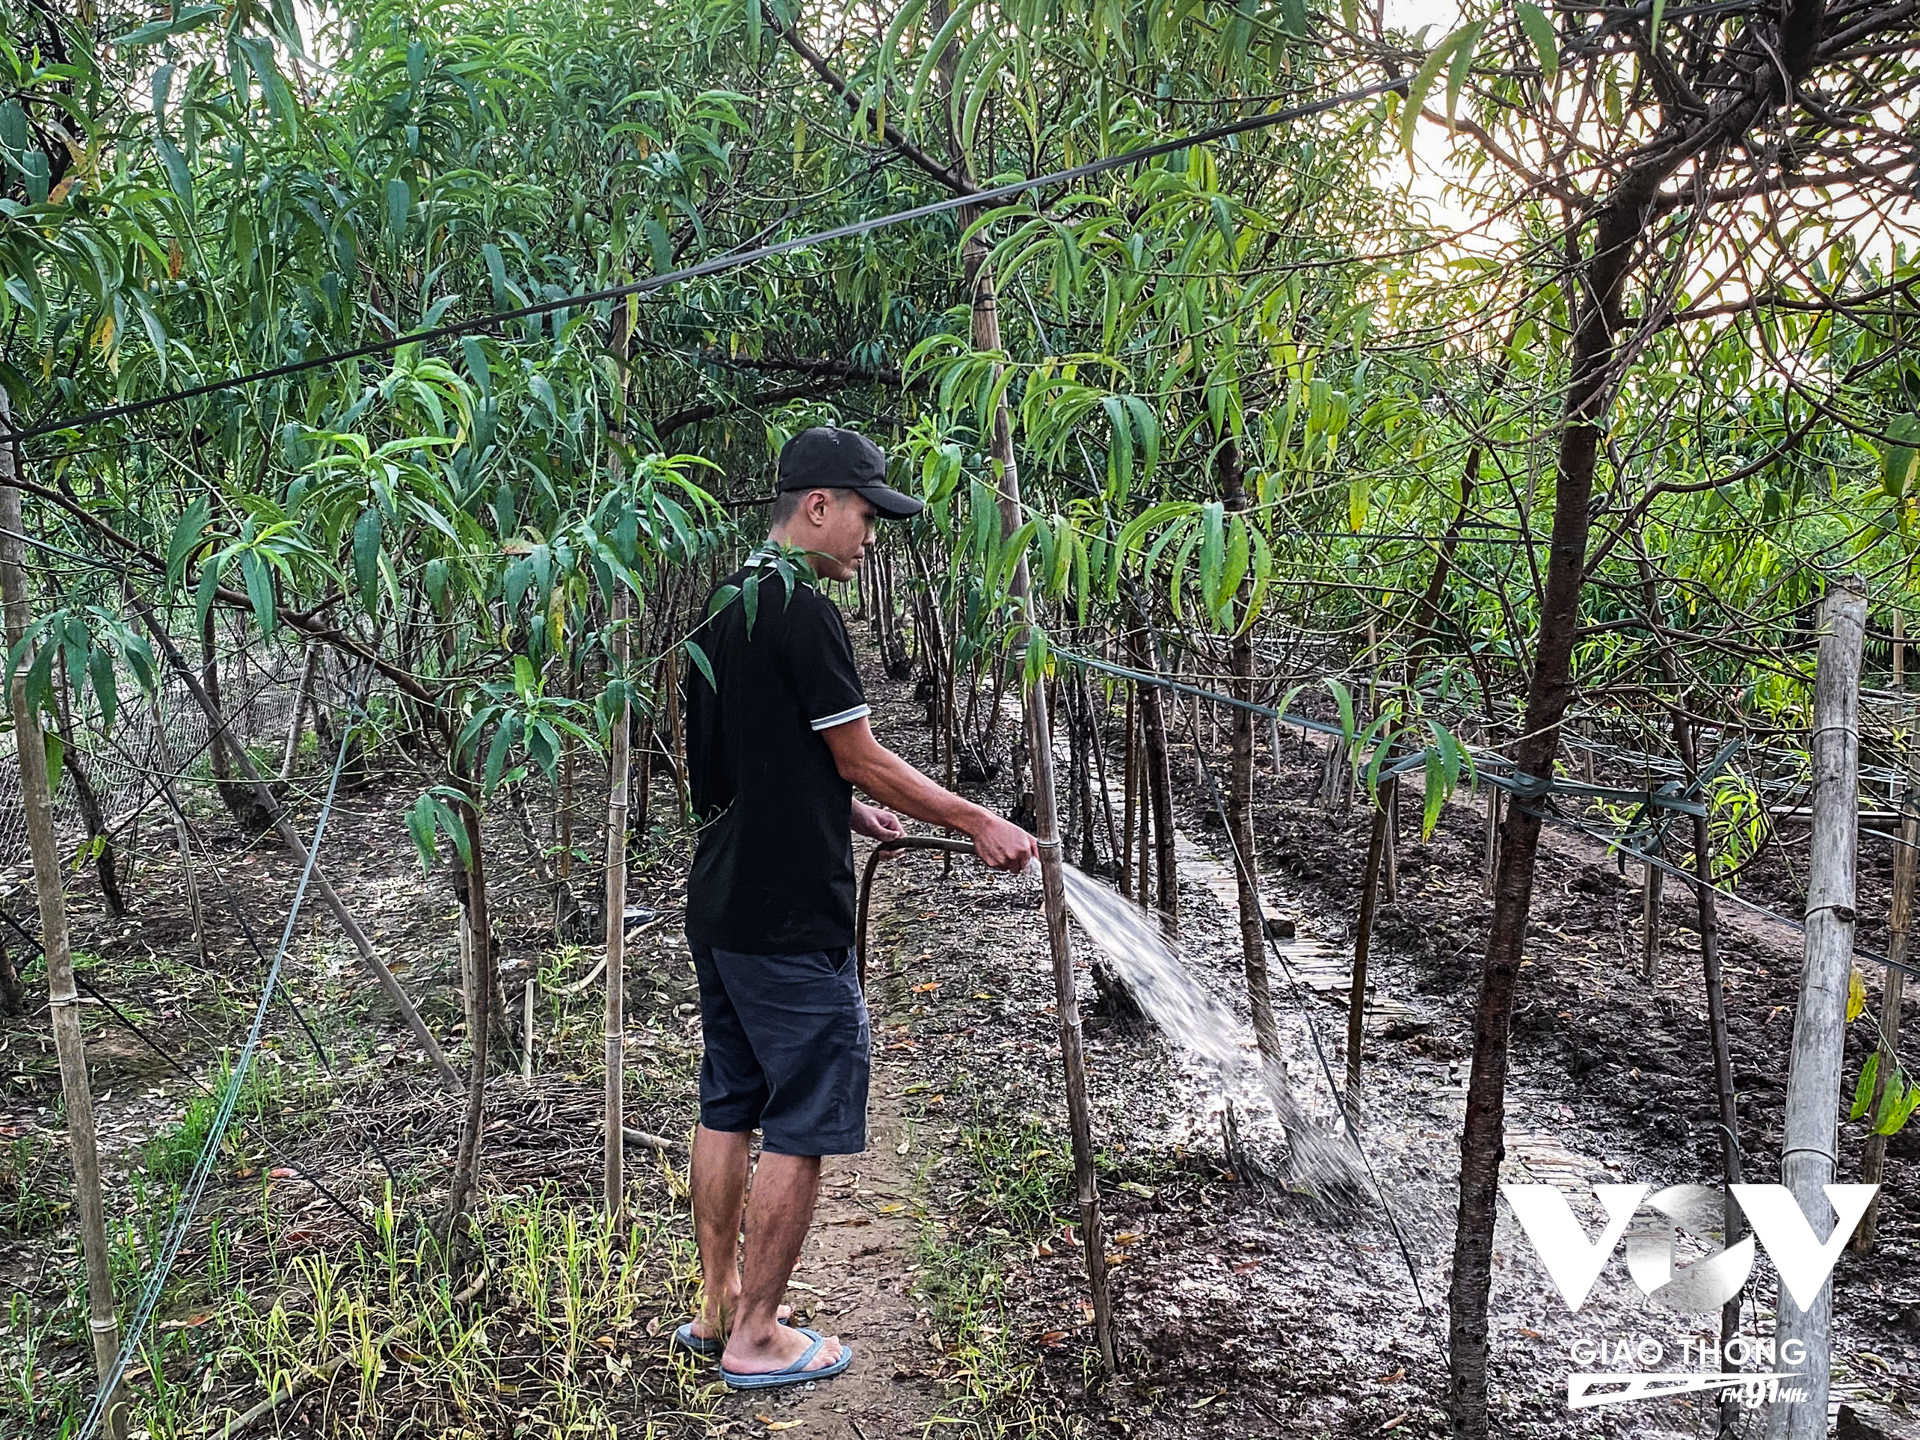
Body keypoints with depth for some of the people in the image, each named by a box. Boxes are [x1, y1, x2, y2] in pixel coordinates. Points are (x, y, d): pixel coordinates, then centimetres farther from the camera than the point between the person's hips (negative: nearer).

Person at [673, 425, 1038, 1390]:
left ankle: (717, 1308, 29)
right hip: (791, 921, -10)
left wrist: (853, 813, 21)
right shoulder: (802, 612, -17)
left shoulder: (725, 607, 12)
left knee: (730, 1109, 17)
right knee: (802, 1128, 2)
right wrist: (982, 824, -4)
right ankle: (757, 1339, 13)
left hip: (721, 906, 10)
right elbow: (861, 760, -14)